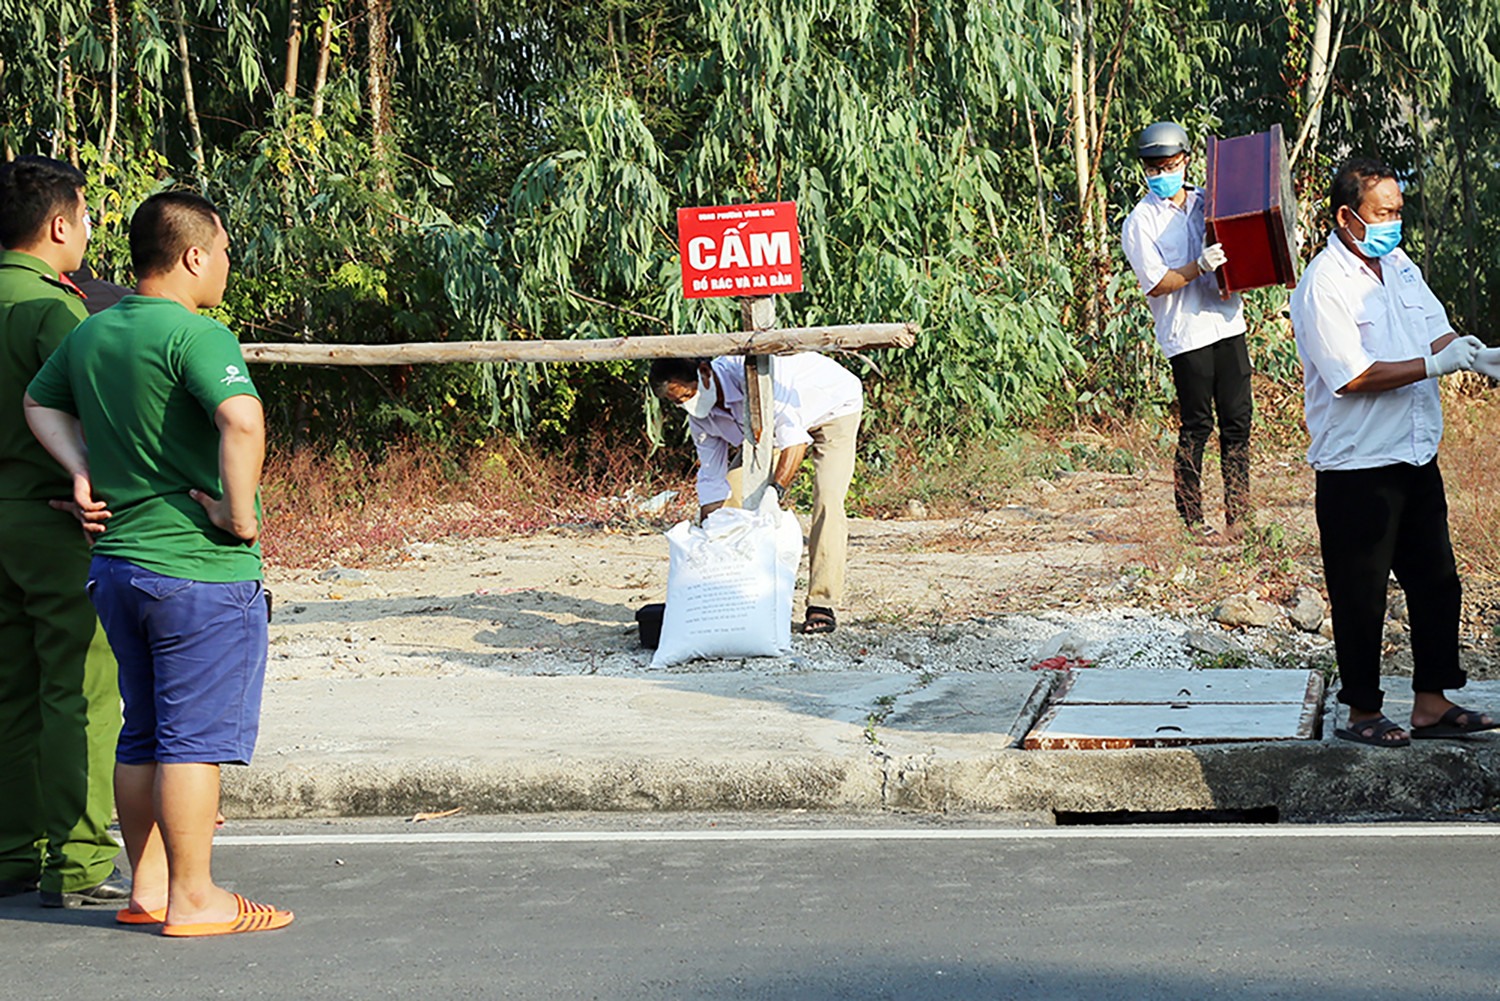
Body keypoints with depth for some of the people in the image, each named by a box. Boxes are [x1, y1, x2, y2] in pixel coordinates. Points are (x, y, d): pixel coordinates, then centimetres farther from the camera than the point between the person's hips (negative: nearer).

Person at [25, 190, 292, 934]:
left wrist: (84, 471, 15)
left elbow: (40, 401, 27)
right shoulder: (195, 334, -16)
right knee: (196, 738, -1)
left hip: (116, 562, 8)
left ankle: (148, 888, 22)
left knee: (144, 735, 15)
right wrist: (241, 513, -21)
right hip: (201, 568, -8)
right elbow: (242, 420, -32)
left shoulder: (91, 334, 10)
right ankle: (194, 900, 4)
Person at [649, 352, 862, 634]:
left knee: (827, 500, -24)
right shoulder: (700, 416, -16)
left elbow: (795, 439, -44)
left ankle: (822, 605, -21)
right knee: (732, 491, -6)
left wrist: (775, 492, -54)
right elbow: (712, 482, -9)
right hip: (774, 427, 7)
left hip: (834, 407, -7)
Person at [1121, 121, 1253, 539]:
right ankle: (1191, 517, 8)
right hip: (1186, 335, -5)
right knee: (1196, 426, -2)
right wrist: (1200, 266, -22)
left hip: (1227, 324, 5)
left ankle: (1236, 515, 10)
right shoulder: (1141, 222, -2)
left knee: (1237, 420, 4)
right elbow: (1155, 284, -10)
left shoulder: (1206, 202, 13)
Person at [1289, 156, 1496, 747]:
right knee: (1361, 596, 2)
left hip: (1416, 455, 8)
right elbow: (1354, 376, -21)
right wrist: (1436, 364, -23)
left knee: (1436, 582, 12)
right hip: (1357, 469, -8)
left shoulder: (1398, 265, 10)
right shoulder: (1323, 285, -15)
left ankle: (1432, 703, 21)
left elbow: (1437, 333, 12)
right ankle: (1362, 714, 15)